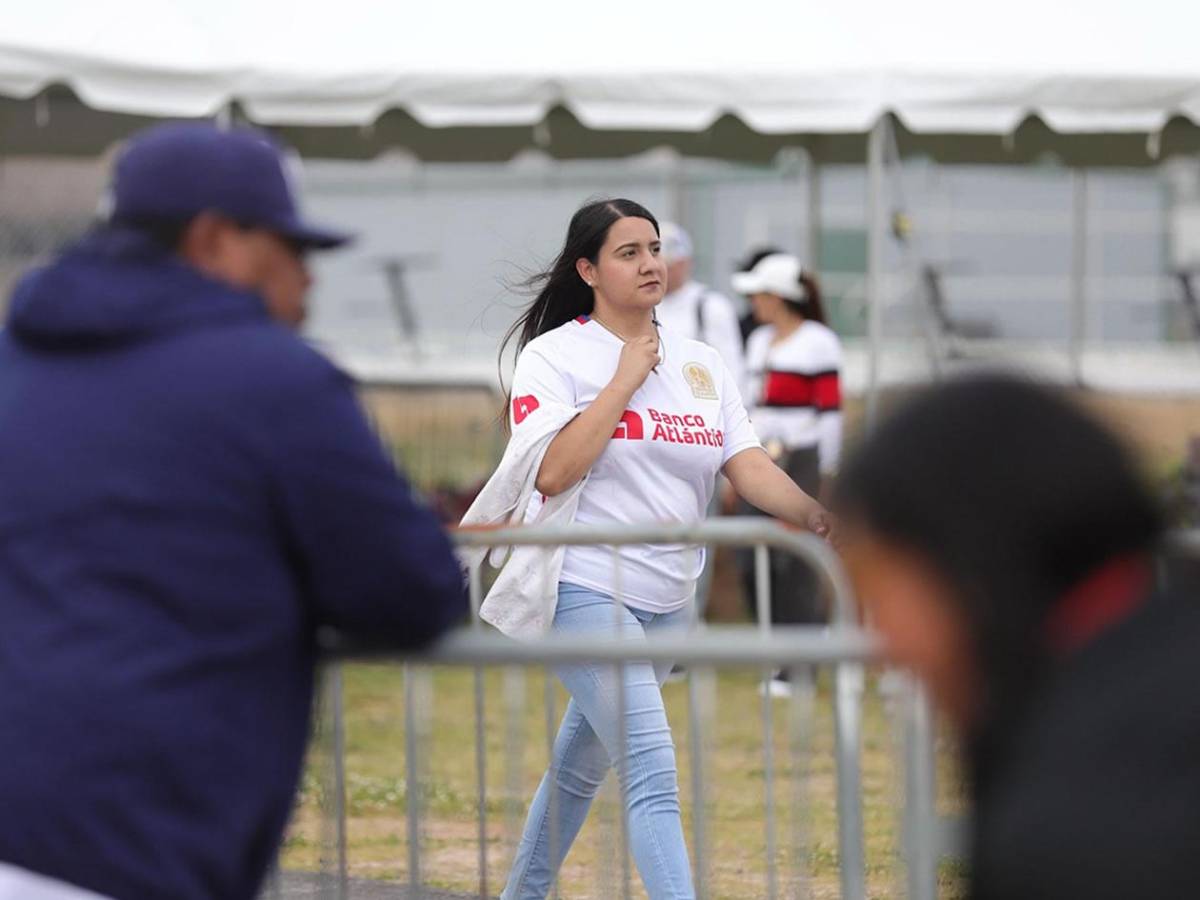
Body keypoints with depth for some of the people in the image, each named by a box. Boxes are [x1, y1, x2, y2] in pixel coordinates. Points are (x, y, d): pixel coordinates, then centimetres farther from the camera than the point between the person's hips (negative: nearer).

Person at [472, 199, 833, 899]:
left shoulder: (701, 363, 10)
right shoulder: (553, 356, -5)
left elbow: (747, 465, -1)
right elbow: (551, 472, -18)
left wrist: (813, 514, -20)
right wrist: (625, 381, -15)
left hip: (667, 600, 6)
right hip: (585, 593, -6)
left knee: (583, 764, 18)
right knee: (653, 770, -19)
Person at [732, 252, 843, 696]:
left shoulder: (818, 342, -5)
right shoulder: (760, 340, 17)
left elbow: (830, 411, -7)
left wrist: (824, 473, -9)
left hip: (800, 460, -8)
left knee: (794, 566, -6)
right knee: (752, 565, 3)